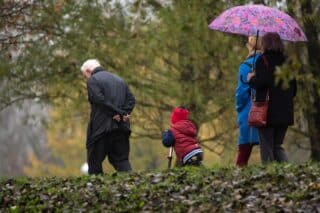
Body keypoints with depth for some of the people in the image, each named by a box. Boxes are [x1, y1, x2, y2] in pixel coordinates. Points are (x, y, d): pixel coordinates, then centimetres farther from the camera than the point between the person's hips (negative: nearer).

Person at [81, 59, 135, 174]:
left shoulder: (92, 80, -2)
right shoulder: (119, 80, 20)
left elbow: (100, 100, -17)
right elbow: (131, 99, 12)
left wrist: (114, 113, -13)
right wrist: (124, 113, 0)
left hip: (101, 128, -6)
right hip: (122, 127, 6)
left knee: (94, 161, 3)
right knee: (121, 159, 7)